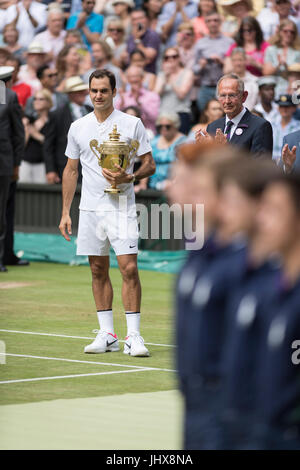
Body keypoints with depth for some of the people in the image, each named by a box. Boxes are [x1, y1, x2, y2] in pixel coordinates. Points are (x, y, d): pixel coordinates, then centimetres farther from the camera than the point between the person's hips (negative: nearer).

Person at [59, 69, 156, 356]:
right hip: (90, 210, 4)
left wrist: (128, 178, -19)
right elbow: (70, 170, 15)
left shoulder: (132, 124, -1)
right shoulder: (78, 128, 9)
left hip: (121, 207, -4)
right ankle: (106, 335, 13)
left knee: (129, 269, -11)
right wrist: (65, 212, 11)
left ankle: (133, 336, -9)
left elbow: (149, 165, 1)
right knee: (98, 271, 7)